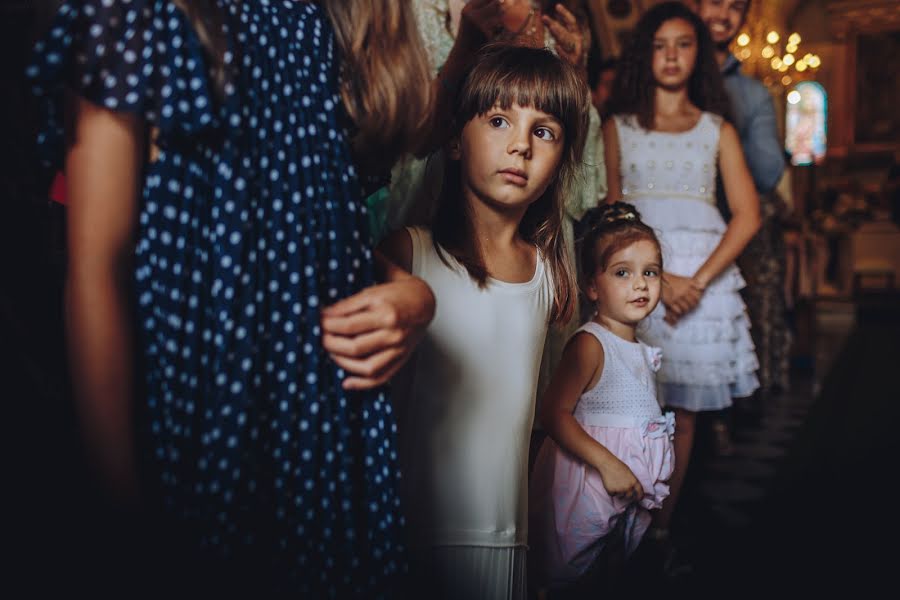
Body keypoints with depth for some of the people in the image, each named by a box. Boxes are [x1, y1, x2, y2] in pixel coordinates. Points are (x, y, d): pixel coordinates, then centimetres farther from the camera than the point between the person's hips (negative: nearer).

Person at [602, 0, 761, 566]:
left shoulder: (718, 129, 12)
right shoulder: (619, 127, 10)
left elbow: (748, 216, 3)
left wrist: (699, 280, -11)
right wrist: (657, 277, -12)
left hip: (701, 275, 1)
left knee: (683, 408, 4)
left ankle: (663, 524, 17)